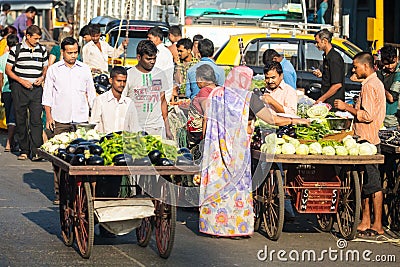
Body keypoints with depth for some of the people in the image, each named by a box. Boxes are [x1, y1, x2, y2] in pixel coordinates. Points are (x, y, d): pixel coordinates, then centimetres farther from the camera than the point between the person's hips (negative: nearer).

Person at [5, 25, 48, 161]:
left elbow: (45, 68, 21)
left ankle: (36, 151, -10)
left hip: (36, 88, 1)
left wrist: (42, 77, -1)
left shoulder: (42, 50, 10)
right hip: (19, 89, -1)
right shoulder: (16, 50, 0)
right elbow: (8, 70, 2)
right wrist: (22, 81, -10)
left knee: (36, 120, -8)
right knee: (20, 120, 4)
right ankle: (24, 150, 14)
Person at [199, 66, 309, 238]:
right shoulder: (248, 98, -7)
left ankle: (212, 226, 12)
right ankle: (236, 227, 5)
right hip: (237, 148, -4)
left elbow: (207, 120, 8)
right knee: (237, 184, 4)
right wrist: (296, 121, 7)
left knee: (214, 183, 8)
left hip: (215, 146, 4)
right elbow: (272, 120, -5)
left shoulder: (215, 94, 5)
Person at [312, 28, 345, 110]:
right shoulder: (327, 56, 16)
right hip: (327, 101, 9)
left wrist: (321, 99, -18)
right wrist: (321, 75, 10)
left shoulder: (334, 58, -15)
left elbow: (337, 85, -21)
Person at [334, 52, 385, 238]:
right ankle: (366, 222, 17)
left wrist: (347, 107, -12)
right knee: (365, 182, 12)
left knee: (373, 183, -6)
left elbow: (367, 116, -21)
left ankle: (377, 226, -3)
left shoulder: (371, 85, -15)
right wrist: (351, 108, 17)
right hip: (366, 139, 11)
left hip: (368, 139, -11)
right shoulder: (373, 83, 17)